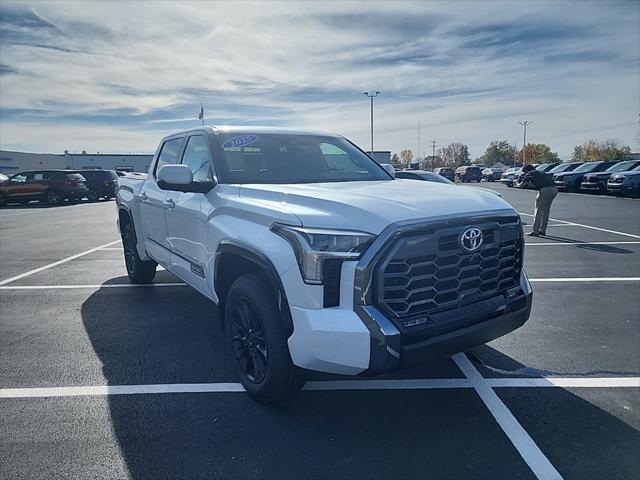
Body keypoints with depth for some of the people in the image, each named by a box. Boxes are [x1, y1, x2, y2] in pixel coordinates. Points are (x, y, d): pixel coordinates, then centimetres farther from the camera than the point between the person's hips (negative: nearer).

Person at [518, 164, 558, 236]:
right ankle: (542, 230, 24)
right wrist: (530, 183, 46)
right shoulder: (540, 173, 32)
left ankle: (535, 231, 4)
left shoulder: (529, 174, 12)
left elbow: (521, 186, 11)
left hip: (545, 190, -7)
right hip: (554, 189, 7)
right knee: (545, 210, 18)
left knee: (538, 210, 2)